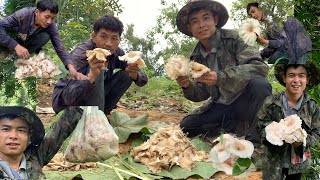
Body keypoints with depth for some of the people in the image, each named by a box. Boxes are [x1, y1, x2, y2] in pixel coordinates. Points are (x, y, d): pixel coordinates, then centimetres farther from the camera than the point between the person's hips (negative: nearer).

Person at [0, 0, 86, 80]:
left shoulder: (51, 26, -25)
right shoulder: (23, 14, -34)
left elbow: (59, 47, -30)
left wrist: (71, 68, -47)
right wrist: (16, 46, -46)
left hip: (26, 43, 3)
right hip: (10, 41, -3)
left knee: (45, 37, -27)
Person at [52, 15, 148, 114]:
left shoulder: (116, 53, -8)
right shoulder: (80, 54, -26)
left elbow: (143, 79, -4)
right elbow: (69, 98, -36)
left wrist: (135, 75, -28)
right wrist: (92, 76, -53)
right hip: (65, 103, -7)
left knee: (127, 74, -6)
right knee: (98, 70, -29)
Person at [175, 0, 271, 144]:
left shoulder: (233, 39, -13)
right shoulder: (197, 56, 3)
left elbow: (260, 67, -26)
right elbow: (204, 93, 8)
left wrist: (220, 78, -35)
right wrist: (188, 86, -15)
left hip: (244, 100, -5)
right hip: (220, 106, 6)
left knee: (259, 84, -37)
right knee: (184, 128, -5)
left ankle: (256, 138, -18)